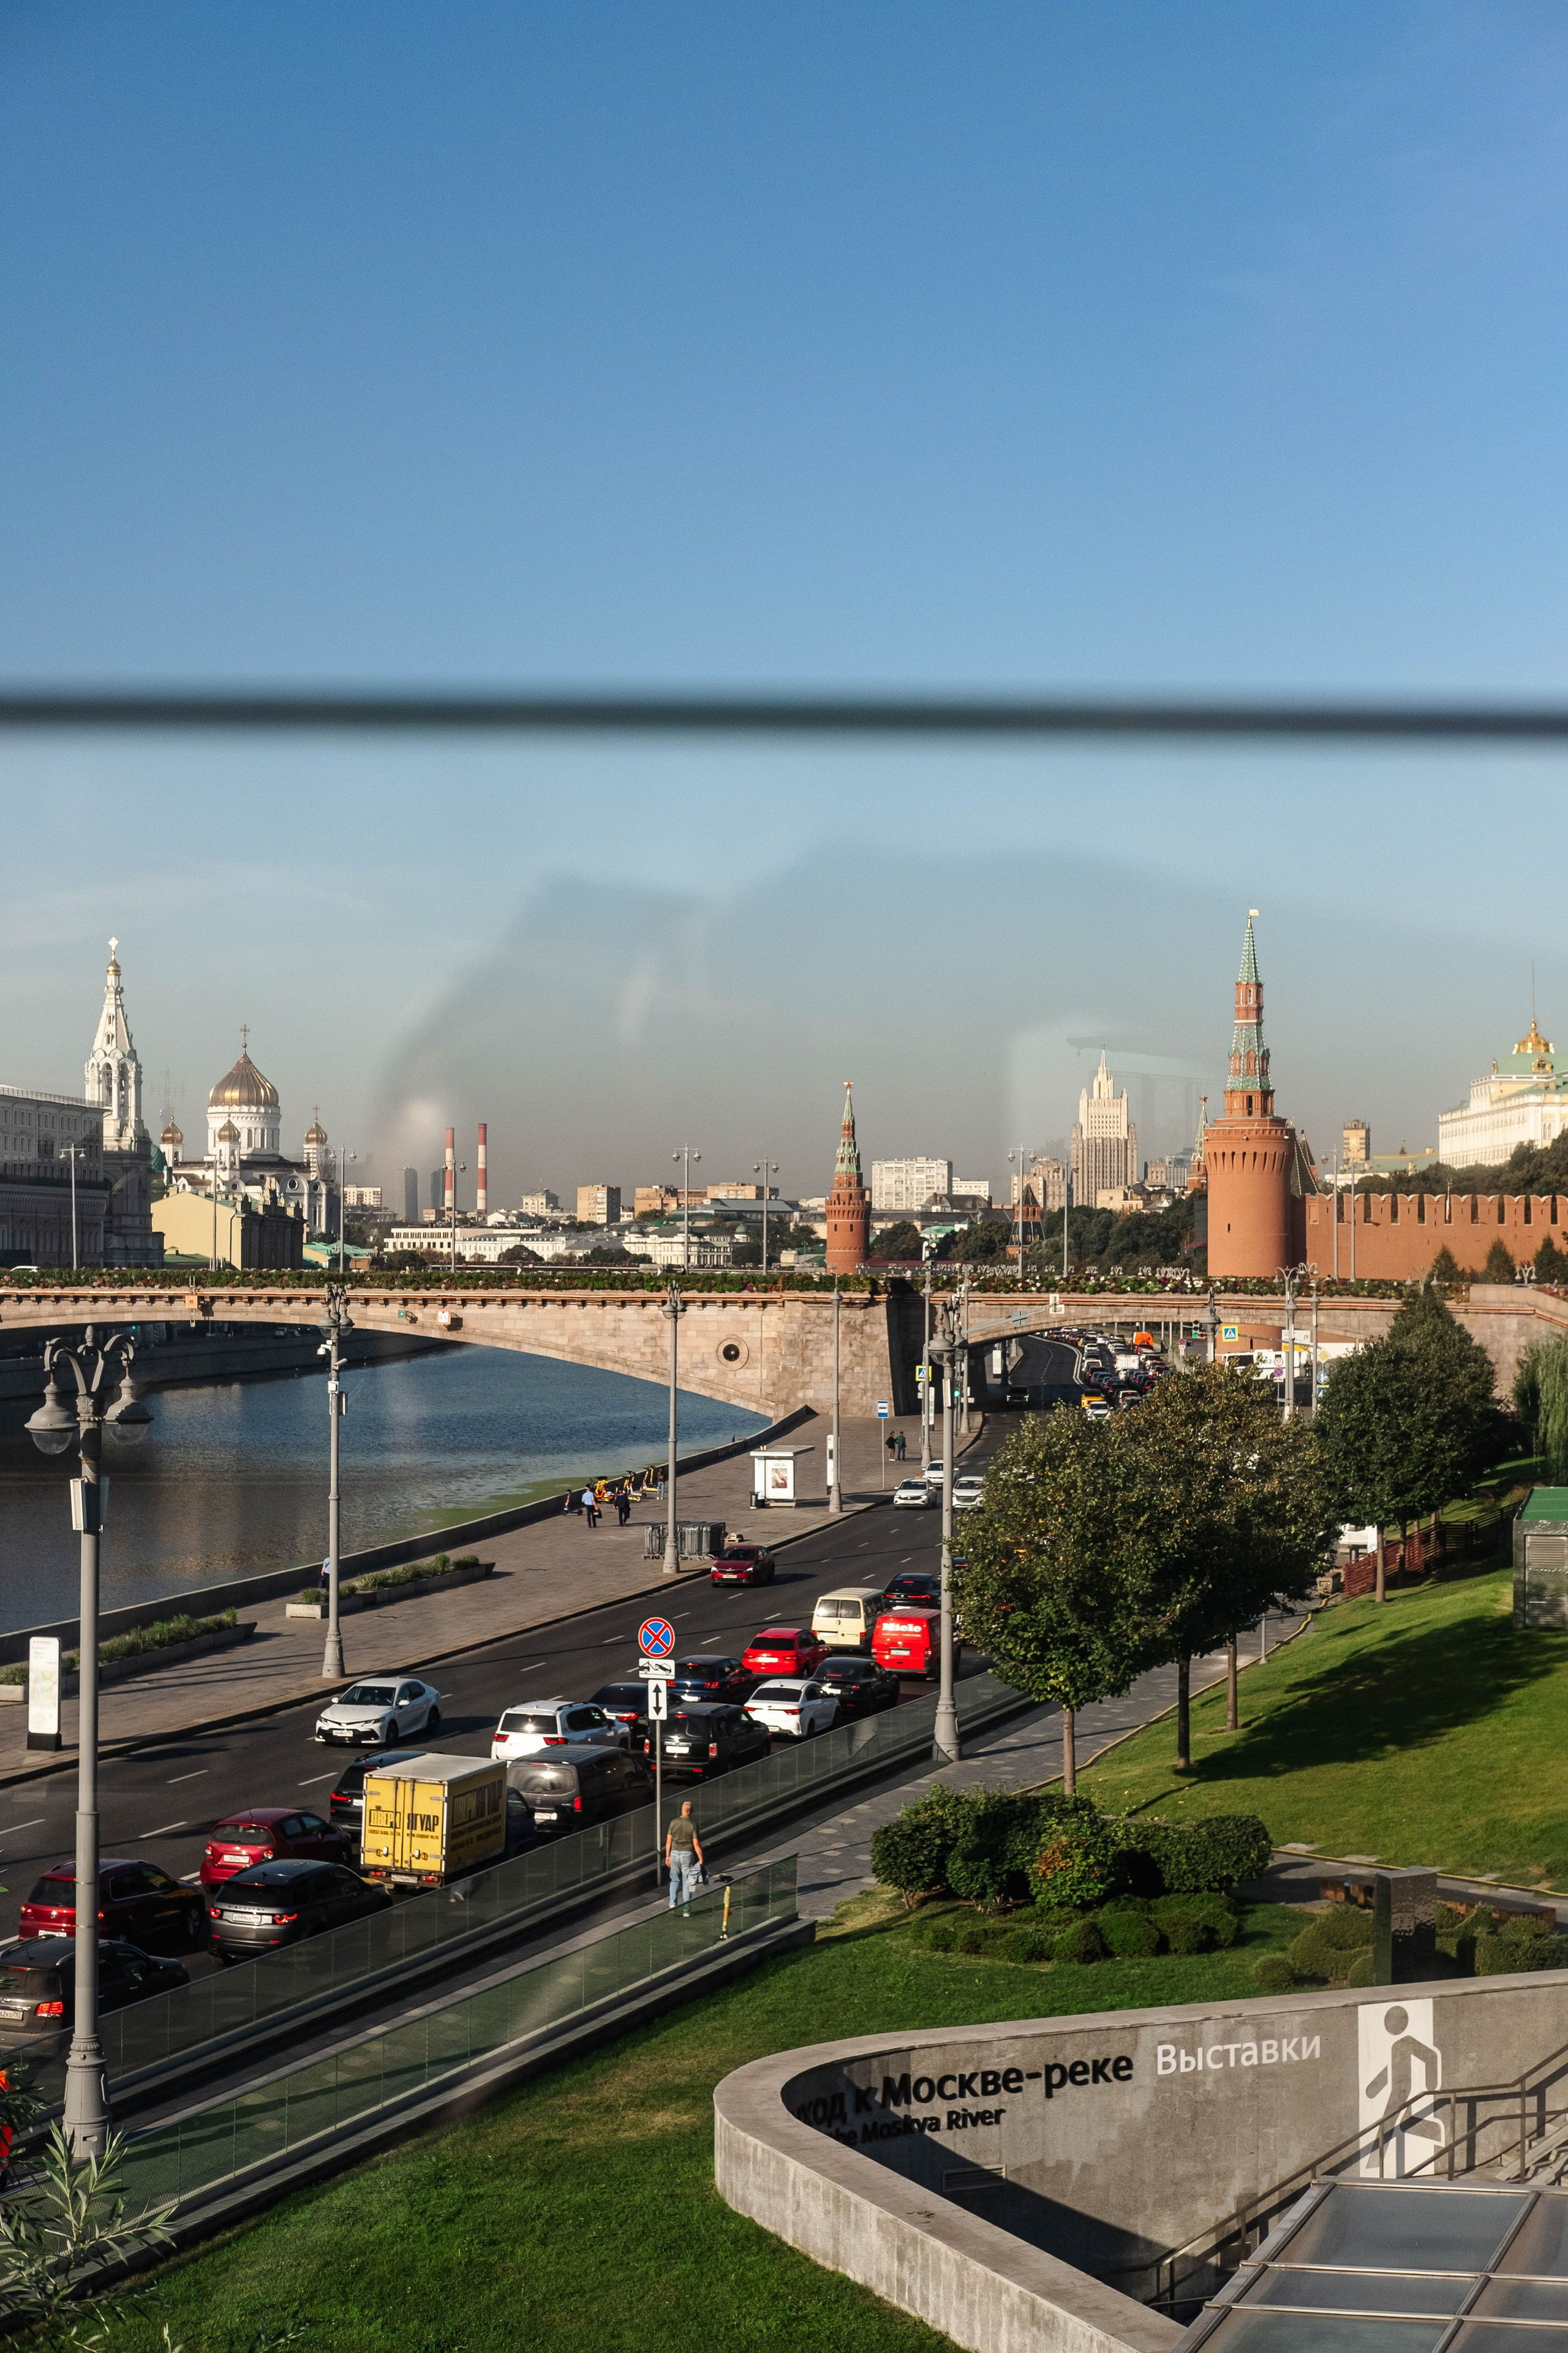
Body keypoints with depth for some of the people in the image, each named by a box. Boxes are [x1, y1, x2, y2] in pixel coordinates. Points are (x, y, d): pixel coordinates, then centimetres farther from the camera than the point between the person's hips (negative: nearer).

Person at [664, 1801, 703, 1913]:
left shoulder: (674, 1823, -3)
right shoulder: (693, 1825, -11)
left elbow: (669, 1841, 1)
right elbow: (696, 1844, -11)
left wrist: (667, 1856, 11)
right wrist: (701, 1859, -3)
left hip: (675, 1853, 2)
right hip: (688, 1854, -2)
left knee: (675, 1881, 16)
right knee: (687, 1882, 7)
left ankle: (672, 1903, 0)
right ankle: (686, 1909, 8)